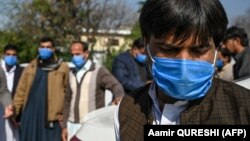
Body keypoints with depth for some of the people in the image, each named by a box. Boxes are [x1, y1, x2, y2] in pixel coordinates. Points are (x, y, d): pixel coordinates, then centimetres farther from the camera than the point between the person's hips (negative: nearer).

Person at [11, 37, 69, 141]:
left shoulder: (63, 68, 3)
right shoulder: (30, 68, 11)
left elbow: (68, 92, 0)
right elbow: (21, 91, 8)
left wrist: (63, 112, -5)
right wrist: (15, 110, 1)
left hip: (52, 116, -3)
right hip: (31, 115, 3)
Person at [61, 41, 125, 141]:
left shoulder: (99, 71, -3)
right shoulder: (72, 74, 15)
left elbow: (115, 86, -17)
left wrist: (118, 98, -40)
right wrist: (65, 126, 14)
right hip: (73, 126, 6)